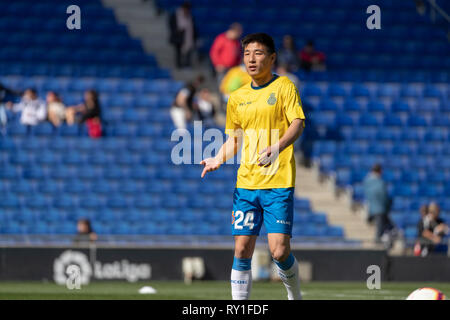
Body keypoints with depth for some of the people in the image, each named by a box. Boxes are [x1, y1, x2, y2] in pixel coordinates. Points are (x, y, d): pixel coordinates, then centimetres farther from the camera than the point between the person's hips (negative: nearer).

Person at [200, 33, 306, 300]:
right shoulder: (237, 98, 15)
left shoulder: (284, 87, 0)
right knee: (242, 250, 1)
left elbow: (297, 124, -11)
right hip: (246, 184, 5)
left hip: (278, 181, -5)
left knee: (279, 251, -11)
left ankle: (295, 296, 15)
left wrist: (276, 148, -27)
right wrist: (219, 159, 4)